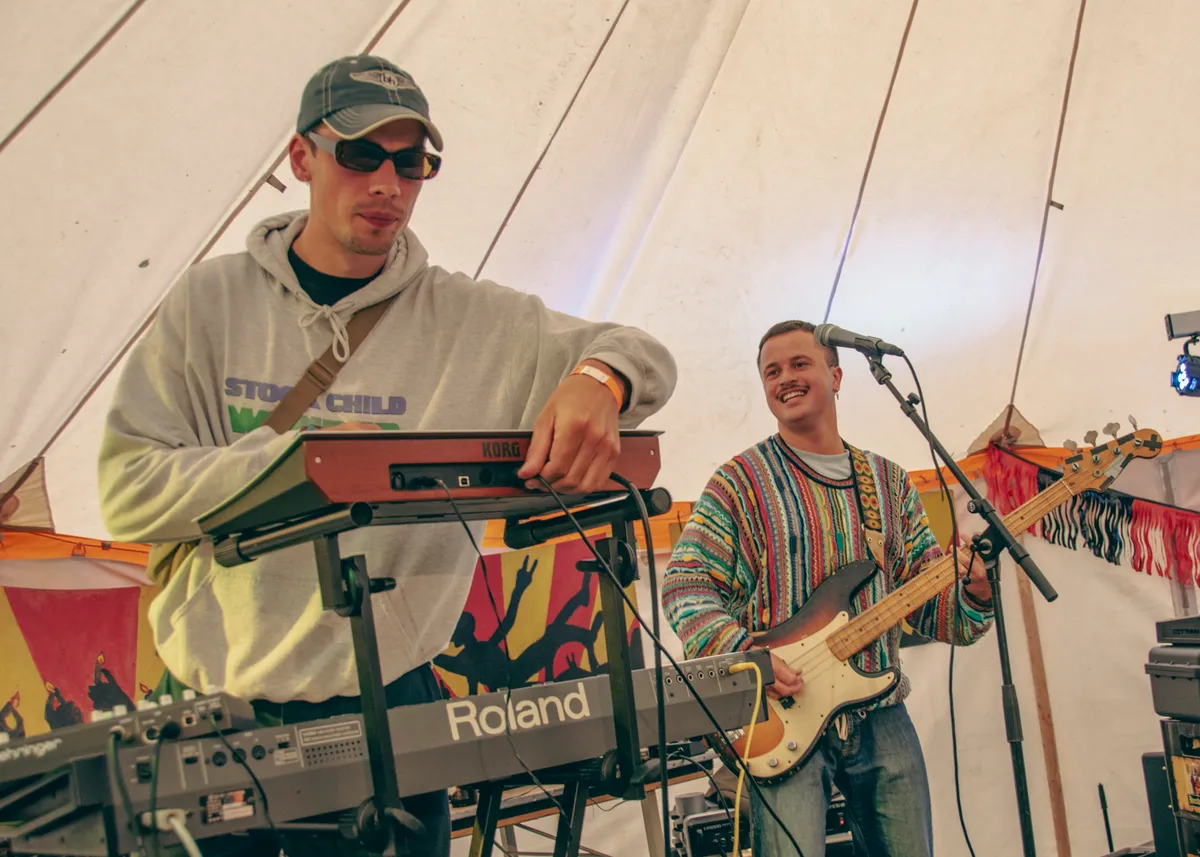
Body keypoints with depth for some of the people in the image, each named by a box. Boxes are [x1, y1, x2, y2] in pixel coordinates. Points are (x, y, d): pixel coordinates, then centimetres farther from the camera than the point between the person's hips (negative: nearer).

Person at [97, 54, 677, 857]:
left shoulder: (472, 321, -2)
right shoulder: (214, 298, -1)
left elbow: (645, 358, -3)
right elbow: (129, 488, -6)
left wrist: (597, 378, -27)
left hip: (380, 704, 0)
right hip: (211, 704, 1)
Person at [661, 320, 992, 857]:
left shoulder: (889, 481, 12)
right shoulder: (741, 481, 0)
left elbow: (928, 598, 11)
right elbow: (684, 587, -3)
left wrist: (974, 590, -11)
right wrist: (742, 651, -19)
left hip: (880, 717, 4)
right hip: (782, 714, -4)